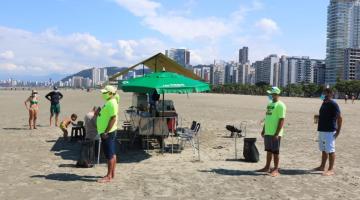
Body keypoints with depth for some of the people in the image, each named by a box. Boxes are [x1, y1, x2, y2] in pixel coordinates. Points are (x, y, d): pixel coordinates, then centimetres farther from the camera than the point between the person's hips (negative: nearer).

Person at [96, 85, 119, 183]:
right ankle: (112, 173, 23)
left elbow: (113, 118, -24)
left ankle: (109, 176, 1)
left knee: (110, 155, -5)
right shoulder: (109, 102, 15)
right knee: (112, 154, 14)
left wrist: (106, 132, -24)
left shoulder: (111, 103, -17)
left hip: (108, 132, -11)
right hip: (107, 132, 11)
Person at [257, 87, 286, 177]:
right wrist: (264, 130, 19)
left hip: (275, 134, -8)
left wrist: (277, 134, -20)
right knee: (268, 150, 14)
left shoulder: (280, 105, -12)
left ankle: (276, 169, 7)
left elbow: (281, 120, -16)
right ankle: (267, 167, 23)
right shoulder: (270, 104, 15)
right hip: (267, 132, 8)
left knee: (275, 151, -1)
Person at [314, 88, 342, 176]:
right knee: (323, 150, 16)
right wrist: (318, 117, 7)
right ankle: (322, 166, 26)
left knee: (330, 150, -2)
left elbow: (339, 118, -14)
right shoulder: (324, 103, 12)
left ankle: (331, 169, 5)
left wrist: (338, 131, -16)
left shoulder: (333, 104, -13)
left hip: (330, 131, -9)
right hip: (322, 130, 9)